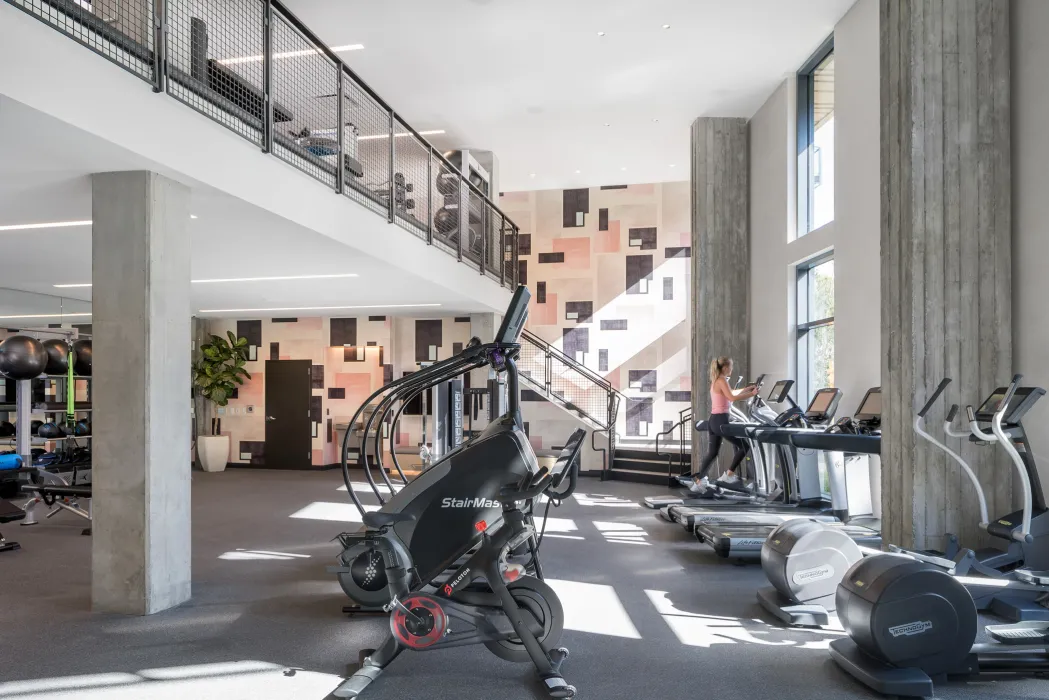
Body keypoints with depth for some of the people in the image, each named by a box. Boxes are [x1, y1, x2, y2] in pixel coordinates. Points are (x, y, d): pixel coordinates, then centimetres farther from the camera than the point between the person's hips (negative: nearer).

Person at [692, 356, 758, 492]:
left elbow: (731, 392, 31)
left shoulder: (716, 381, 18)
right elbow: (732, 397, -24)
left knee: (712, 453, 12)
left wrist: (747, 388, 32)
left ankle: (699, 481, 9)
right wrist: (751, 394, -17)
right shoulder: (722, 380, -12)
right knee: (744, 446, 1)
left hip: (714, 420, 10)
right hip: (720, 420, -10)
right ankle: (728, 475, 5)